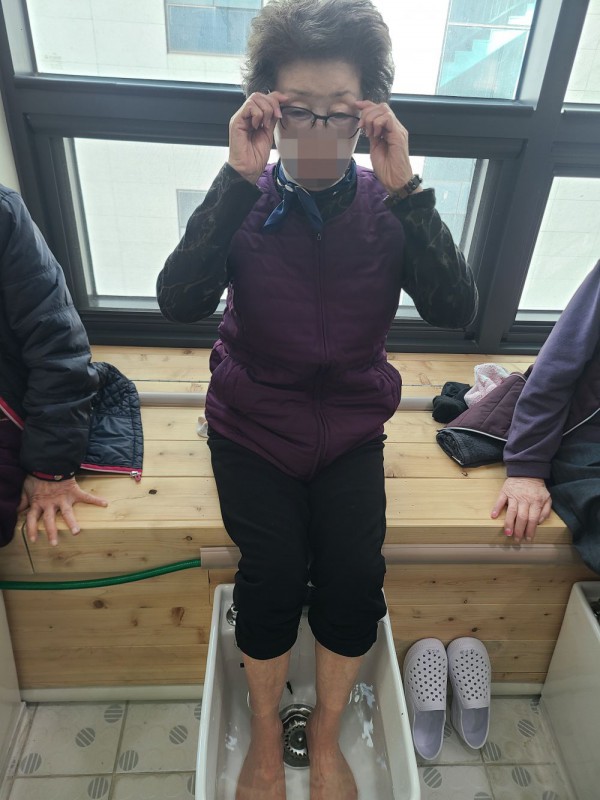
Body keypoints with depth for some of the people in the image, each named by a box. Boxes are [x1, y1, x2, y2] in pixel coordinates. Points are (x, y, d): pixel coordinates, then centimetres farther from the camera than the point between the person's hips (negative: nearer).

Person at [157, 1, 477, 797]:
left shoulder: (388, 204, -2)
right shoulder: (245, 200, -4)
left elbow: (455, 310, -15)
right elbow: (180, 301, -20)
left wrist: (405, 189, -21)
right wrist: (238, 179, -23)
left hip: (352, 428, 1)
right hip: (253, 426, 0)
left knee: (357, 573, -15)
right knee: (274, 571, -18)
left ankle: (326, 734, 18)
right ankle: (266, 733, 15)